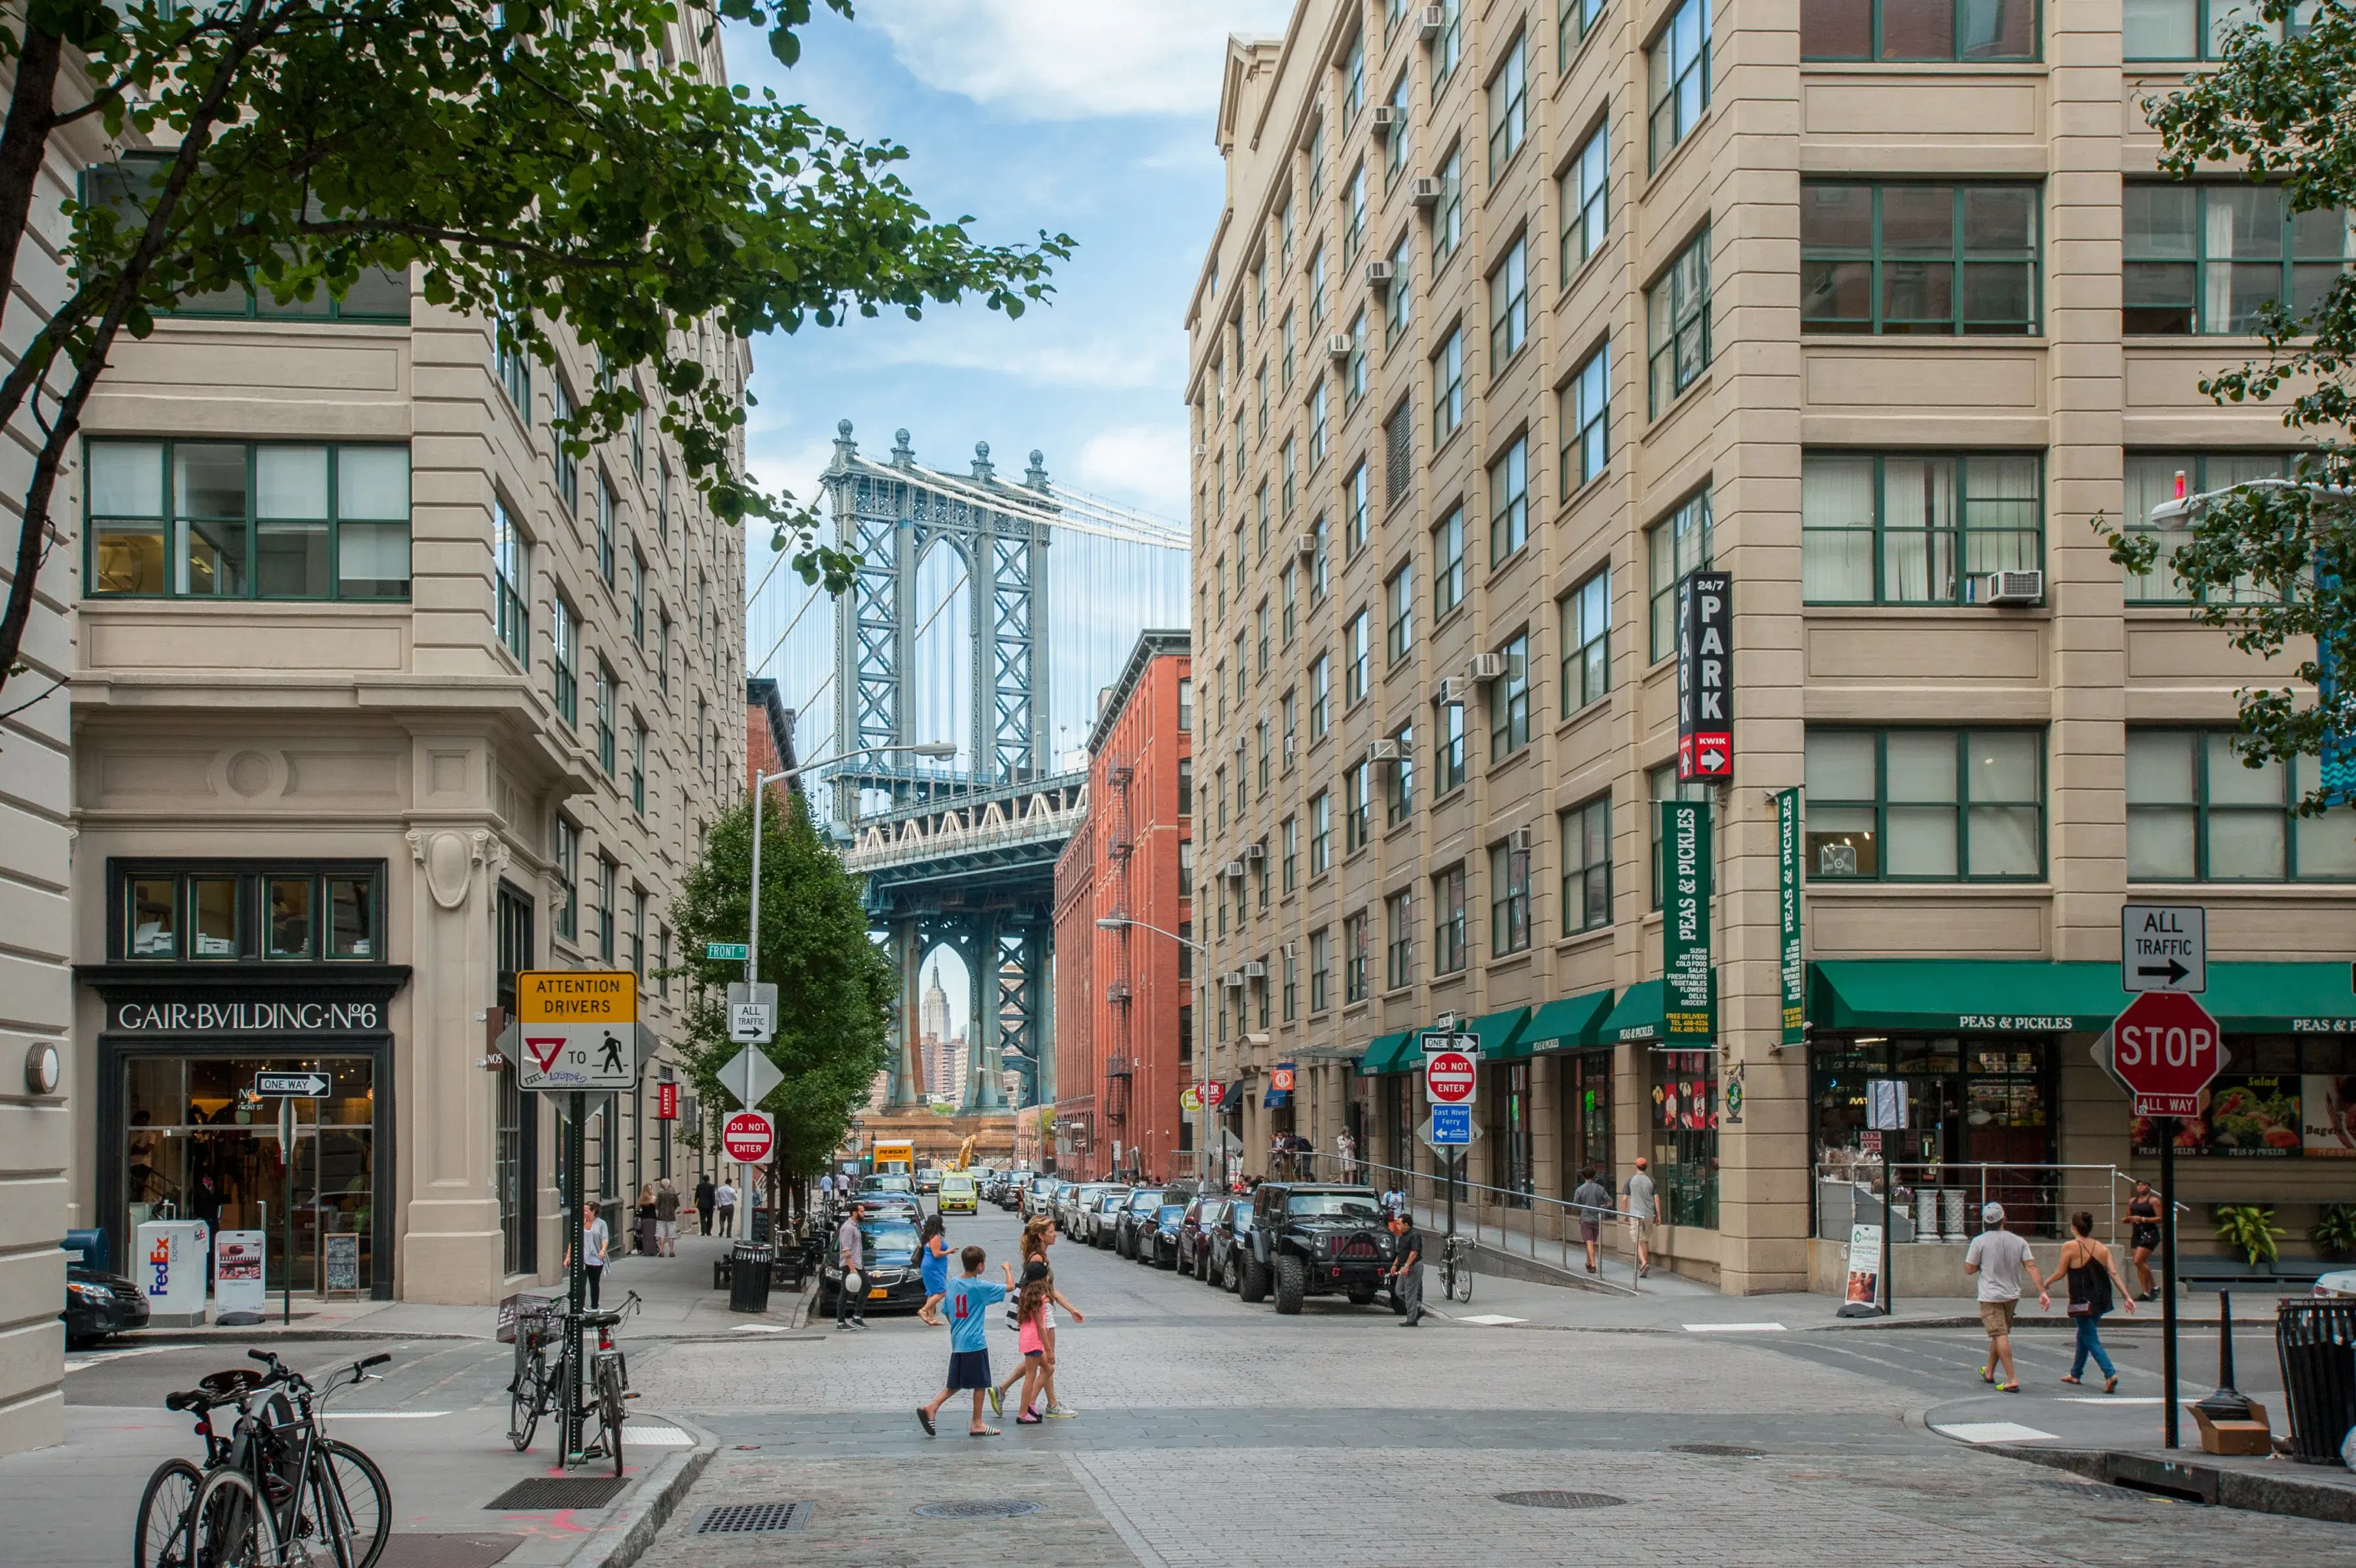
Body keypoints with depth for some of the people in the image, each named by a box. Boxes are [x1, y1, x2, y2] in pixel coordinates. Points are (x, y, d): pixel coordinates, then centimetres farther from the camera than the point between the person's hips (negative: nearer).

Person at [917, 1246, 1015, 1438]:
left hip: (957, 1343, 7)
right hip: (975, 1343, -7)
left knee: (954, 1384, 15)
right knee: (980, 1384, 5)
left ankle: (931, 1408, 0)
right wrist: (1008, 1269, 10)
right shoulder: (980, 1287, -12)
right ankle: (977, 1425, 9)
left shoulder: (953, 1286, 8)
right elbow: (1010, 1286, -9)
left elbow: (948, 1313, 16)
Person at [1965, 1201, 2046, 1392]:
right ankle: (1989, 1372, 36)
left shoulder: (1979, 1242, -9)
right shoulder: (2019, 1242, 0)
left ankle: (2012, 1379, -18)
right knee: (2000, 1334, 20)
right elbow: (2031, 1267, -7)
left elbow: (1969, 1269, -5)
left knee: (2000, 1335, -9)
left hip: (1990, 1296, -5)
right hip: (2012, 1296, 5)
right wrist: (2042, 1292, -9)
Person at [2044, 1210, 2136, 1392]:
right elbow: (2114, 1274, -3)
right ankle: (2076, 1373, 35)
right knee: (2083, 1334, 23)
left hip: (2082, 1302, -6)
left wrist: (2047, 1282, 13)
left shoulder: (2070, 1247, -11)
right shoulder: (2103, 1249, 3)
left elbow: (2060, 1273, -6)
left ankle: (2110, 1374, -20)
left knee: (2091, 1339, -2)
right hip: (2101, 1300, 6)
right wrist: (2127, 1297, -3)